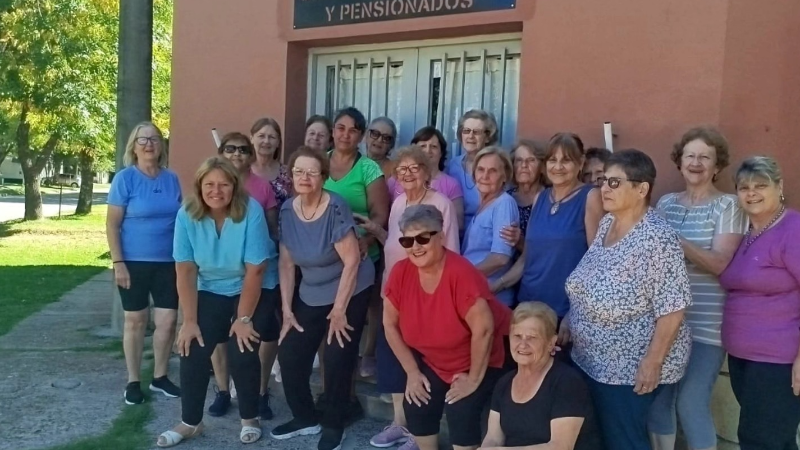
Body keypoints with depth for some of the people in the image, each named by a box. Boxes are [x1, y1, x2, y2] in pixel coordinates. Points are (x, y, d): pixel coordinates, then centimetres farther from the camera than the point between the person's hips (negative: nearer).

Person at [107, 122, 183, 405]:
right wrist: (118, 263, -14)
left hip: (168, 263, 3)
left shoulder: (171, 179, 4)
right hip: (134, 262, -3)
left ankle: (160, 377, 22)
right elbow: (112, 224, -8)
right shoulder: (125, 178, -8)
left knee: (168, 321, 4)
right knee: (135, 321, 7)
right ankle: (133, 382, 19)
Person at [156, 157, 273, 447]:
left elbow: (254, 271, -21)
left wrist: (243, 318, -17)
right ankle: (190, 422, 11)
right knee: (192, 351, -5)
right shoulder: (187, 215, -17)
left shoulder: (251, 211, -25)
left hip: (252, 292, -3)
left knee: (243, 353, -10)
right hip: (210, 292, 3)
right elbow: (185, 272, -15)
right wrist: (189, 321, -16)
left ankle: (250, 419, 12)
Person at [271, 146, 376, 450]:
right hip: (310, 296, 6)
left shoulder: (335, 208, -22)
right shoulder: (287, 211, -5)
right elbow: (287, 263, 1)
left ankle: (333, 425, 20)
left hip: (350, 293, -5)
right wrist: (287, 309, 0)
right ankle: (305, 417, 25)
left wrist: (339, 309, -17)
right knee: (290, 355, 4)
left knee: (337, 360, -2)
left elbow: (352, 261, -21)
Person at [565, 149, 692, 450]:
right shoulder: (606, 223, 3)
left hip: (630, 367, -8)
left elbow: (672, 310, -23)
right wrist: (569, 320, 9)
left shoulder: (658, 237, -23)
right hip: (592, 360, 8)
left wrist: (652, 363, -22)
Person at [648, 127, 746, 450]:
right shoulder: (666, 203, 10)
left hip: (705, 324, -4)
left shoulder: (727, 206, -4)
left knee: (691, 403, -5)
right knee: (656, 397, 7)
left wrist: (676, 241, -26)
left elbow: (719, 263, -14)